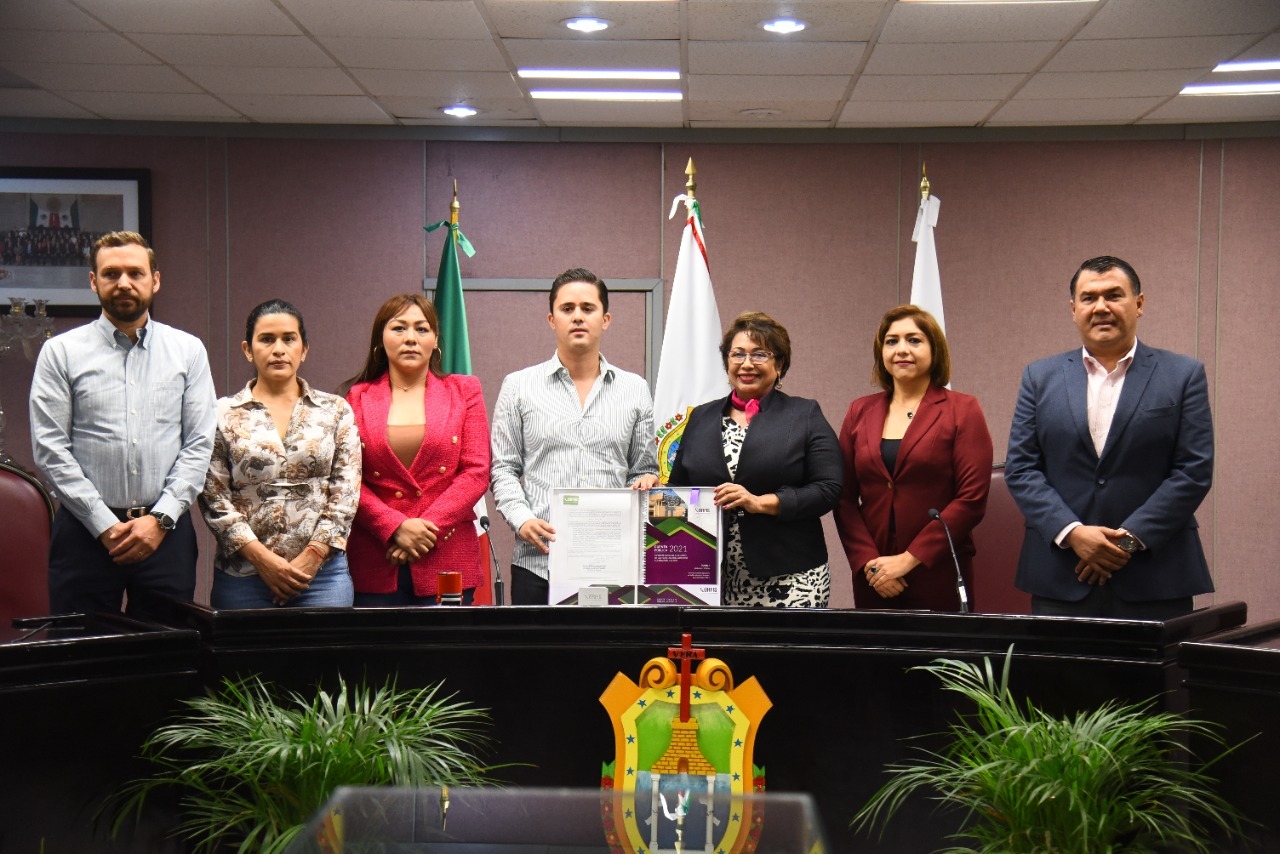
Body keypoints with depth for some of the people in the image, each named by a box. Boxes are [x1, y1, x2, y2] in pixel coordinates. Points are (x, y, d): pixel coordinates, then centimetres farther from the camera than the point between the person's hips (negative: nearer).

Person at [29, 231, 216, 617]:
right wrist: (105, 525, -8)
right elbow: (50, 449, -2)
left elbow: (199, 444, 3)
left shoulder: (188, 350, 7)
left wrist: (160, 519, -7)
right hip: (85, 531, -1)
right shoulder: (61, 352, 3)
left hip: (165, 529, 1)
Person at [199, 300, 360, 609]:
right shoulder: (223, 414, 6)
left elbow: (346, 493, 3)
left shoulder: (335, 411, 8)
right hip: (243, 577, 0)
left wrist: (312, 556, -7)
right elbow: (214, 498, 0)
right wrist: (262, 557, -10)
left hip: (322, 574, 1)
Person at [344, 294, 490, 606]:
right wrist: (396, 528, -11)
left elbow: (477, 471, 2)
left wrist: (426, 527, -8)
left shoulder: (464, 391, 10)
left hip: (447, 561, 0)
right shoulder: (357, 398, 11)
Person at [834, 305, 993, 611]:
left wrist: (908, 559, -12)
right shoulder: (859, 412, 11)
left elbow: (972, 499, -7)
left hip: (939, 578, -3)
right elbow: (844, 499, 7)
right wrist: (869, 563, -7)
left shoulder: (962, 410, 1)